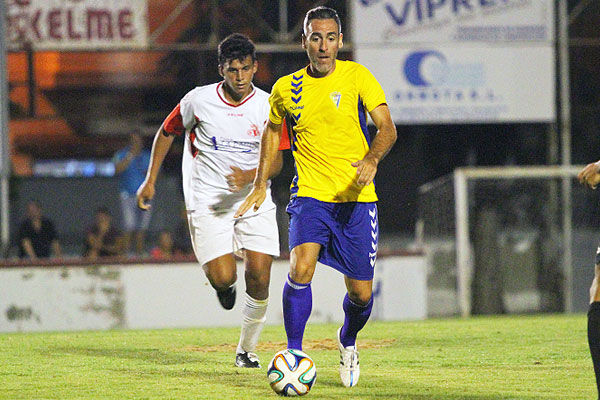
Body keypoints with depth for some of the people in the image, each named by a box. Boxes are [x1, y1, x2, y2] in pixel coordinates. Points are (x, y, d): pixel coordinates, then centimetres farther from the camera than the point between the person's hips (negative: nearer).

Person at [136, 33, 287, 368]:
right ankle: (223, 284, 23)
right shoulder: (199, 101, -6)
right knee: (223, 278, -18)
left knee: (260, 279, -10)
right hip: (208, 202, -1)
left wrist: (249, 176, -23)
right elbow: (167, 133, 11)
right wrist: (151, 181, 12)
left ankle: (247, 350, 11)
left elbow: (276, 161, -3)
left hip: (254, 201, 1)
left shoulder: (268, 106, -3)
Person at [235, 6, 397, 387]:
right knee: (300, 269, -25)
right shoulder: (286, 89, 4)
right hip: (310, 195, 1)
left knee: (361, 294, 3)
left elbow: (387, 128, -11)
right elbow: (273, 130, 23)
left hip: (357, 199, 0)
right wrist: (261, 185, 18)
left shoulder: (356, 76, -3)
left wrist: (372, 158, -31)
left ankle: (347, 342, 37)